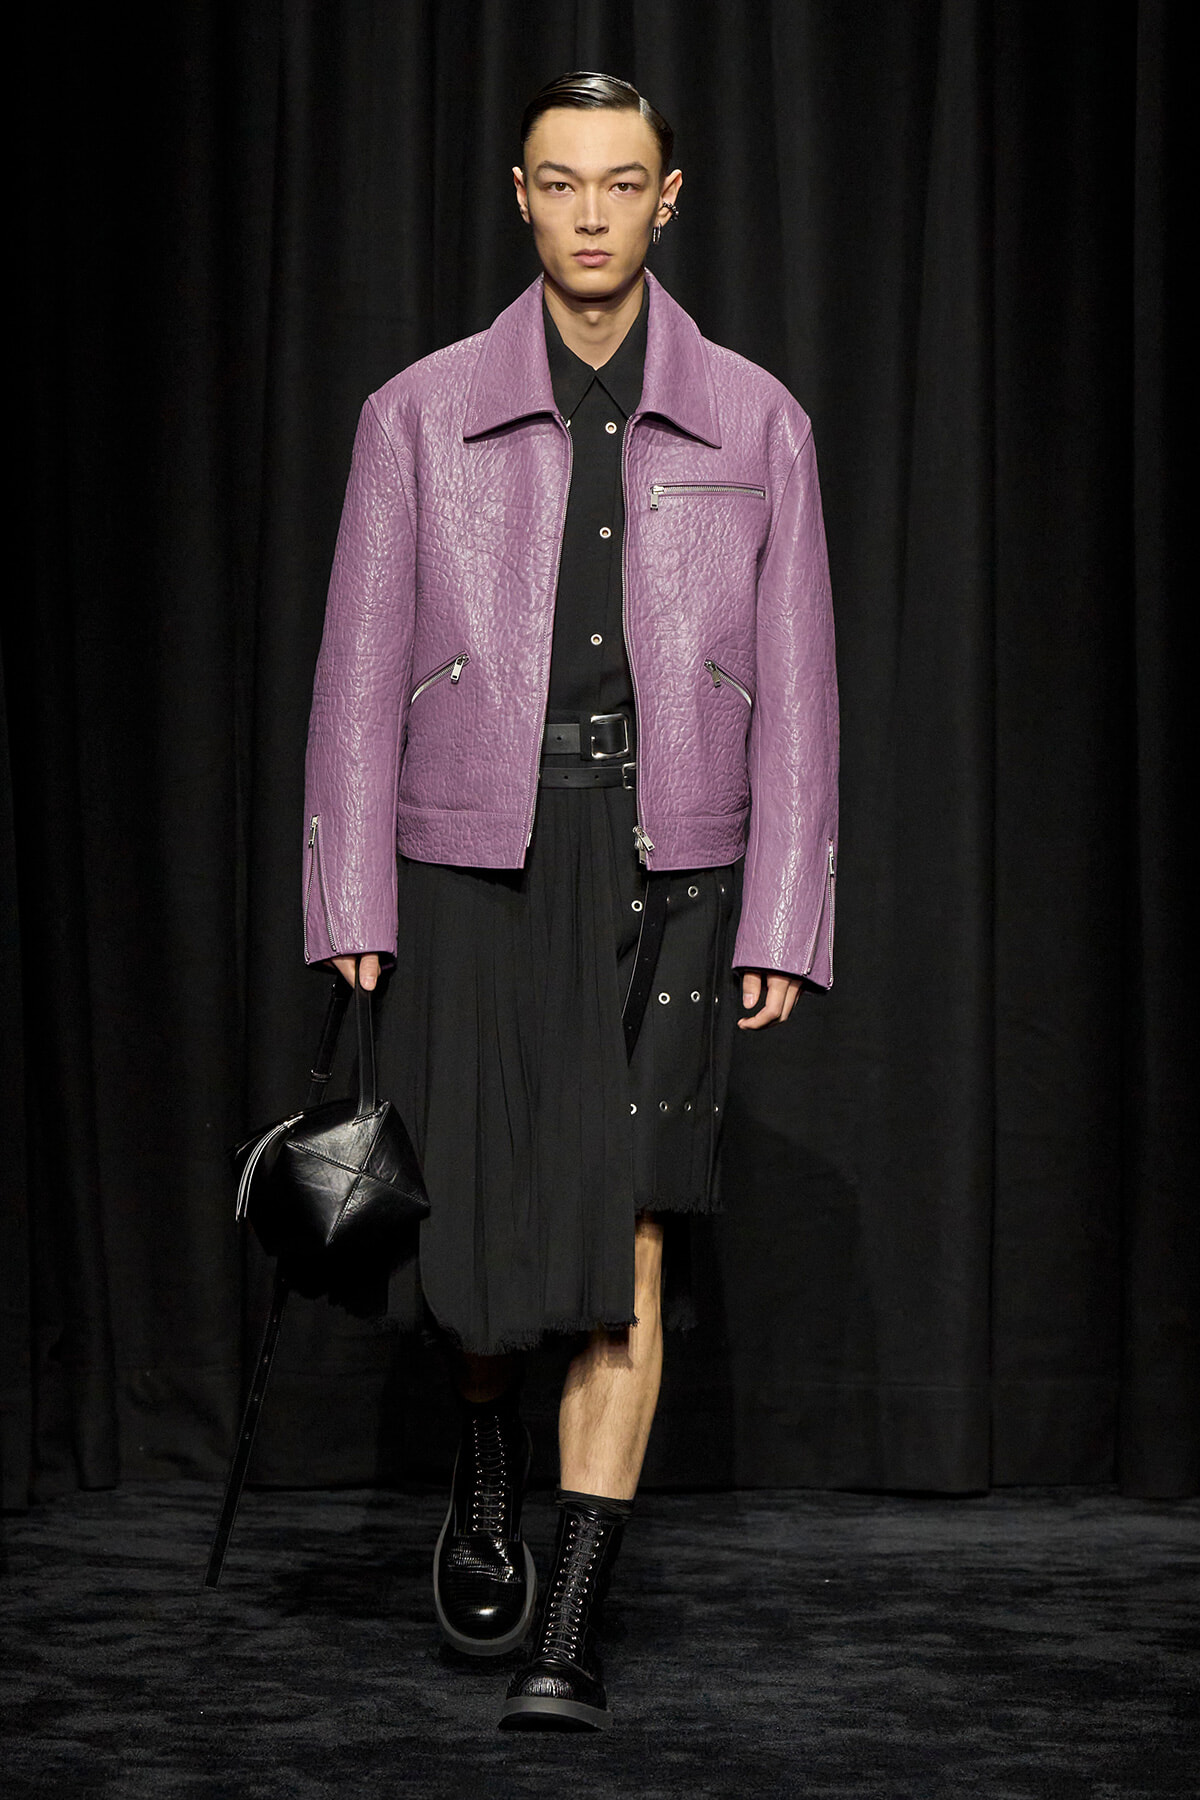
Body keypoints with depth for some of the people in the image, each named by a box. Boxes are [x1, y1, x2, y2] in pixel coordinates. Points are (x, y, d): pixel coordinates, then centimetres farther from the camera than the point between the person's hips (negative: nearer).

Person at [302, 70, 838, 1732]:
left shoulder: (752, 422, 4)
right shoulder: (422, 415, 3)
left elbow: (795, 692, 4)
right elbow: (360, 676, 4)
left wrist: (783, 925, -1)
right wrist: (350, 910, -1)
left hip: (667, 873, 0)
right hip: (475, 864, 0)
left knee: (628, 1249, -6)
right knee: (476, 1238, 1)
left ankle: (573, 1629, 2)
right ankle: (488, 1465, 34)